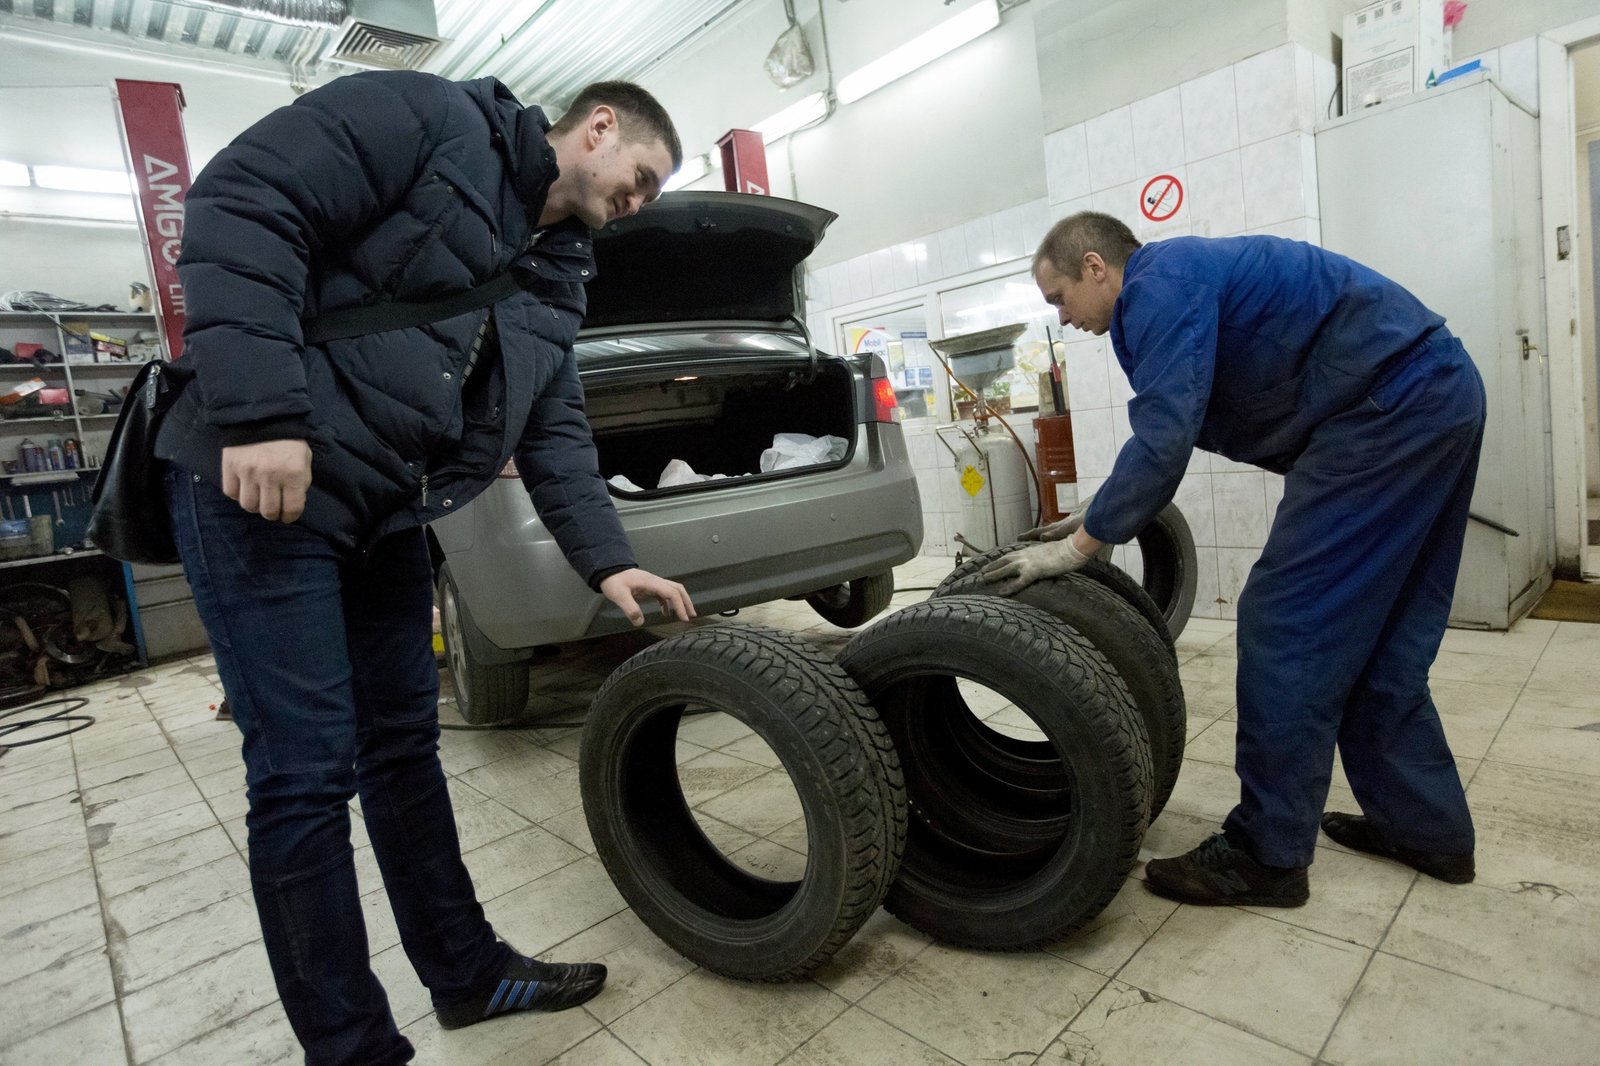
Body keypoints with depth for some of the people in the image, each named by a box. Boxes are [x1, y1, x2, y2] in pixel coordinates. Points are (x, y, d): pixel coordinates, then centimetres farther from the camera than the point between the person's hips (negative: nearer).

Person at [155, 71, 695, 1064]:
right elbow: (243, 203, -17)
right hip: (260, 478, -8)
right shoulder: (431, 118, -7)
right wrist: (261, 412, -25)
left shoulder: (559, 280, 15)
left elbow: (556, 430, 10)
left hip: (387, 514, 8)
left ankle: (468, 971, 28)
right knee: (308, 774, -5)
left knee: (404, 749, 13)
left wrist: (608, 560, 0)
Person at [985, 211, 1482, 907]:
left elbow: (1162, 440, -23)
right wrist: (1104, 514, 18)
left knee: (1288, 623, -8)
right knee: (1377, 635, 15)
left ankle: (1268, 855, 1)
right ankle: (1424, 824, 26)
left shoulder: (1159, 283, -13)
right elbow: (1172, 434, 23)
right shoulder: (1180, 282, 19)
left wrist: (1077, 546, -16)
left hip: (1387, 405, -11)